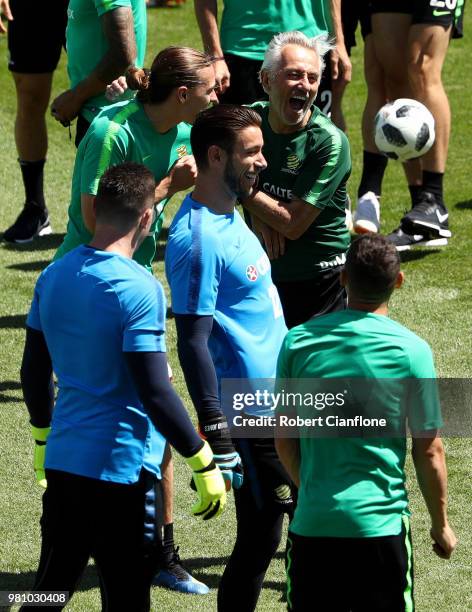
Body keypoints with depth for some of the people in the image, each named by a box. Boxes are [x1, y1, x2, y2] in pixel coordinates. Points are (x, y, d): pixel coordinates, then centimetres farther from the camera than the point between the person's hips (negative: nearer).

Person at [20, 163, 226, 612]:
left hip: (62, 462, 7)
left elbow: (33, 373, 13)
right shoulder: (137, 288, -17)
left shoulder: (54, 276, 5)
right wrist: (204, 465, -12)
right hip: (122, 471, -7)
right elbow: (154, 393, -20)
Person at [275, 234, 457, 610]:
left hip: (312, 522, 2)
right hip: (380, 521, -2)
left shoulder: (298, 341, -1)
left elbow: (284, 441, 6)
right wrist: (441, 524, 9)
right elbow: (429, 451, -3)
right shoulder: (411, 350, -8)